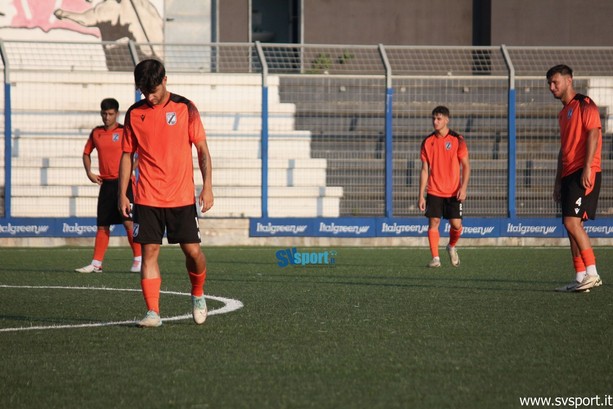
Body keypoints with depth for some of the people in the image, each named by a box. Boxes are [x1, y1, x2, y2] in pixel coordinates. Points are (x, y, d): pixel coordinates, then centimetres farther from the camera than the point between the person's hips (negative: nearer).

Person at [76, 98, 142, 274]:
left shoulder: (125, 132, -4)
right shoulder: (96, 133, 11)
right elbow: (86, 153, 24)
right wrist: (89, 172, 10)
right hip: (106, 183, 5)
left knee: (128, 221, -12)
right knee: (102, 225, 6)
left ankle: (138, 260, -5)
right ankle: (96, 263, 10)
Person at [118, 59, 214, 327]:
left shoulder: (185, 108, 0)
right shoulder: (134, 114, 5)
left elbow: (202, 149, 3)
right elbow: (127, 155, 11)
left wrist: (207, 187, -6)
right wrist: (122, 194, 4)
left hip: (182, 197, -1)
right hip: (147, 199, 1)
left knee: (193, 250, -3)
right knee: (149, 251, -5)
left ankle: (198, 295, 25)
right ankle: (153, 312, -3)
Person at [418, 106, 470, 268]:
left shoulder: (457, 140, -3)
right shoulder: (428, 142, 4)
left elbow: (466, 165, -1)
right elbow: (424, 170, 6)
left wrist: (463, 188, -13)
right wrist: (421, 195, 1)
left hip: (453, 192, -1)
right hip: (434, 192, 1)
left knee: (456, 225, -4)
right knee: (433, 222, -7)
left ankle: (452, 247, 26)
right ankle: (435, 258, -2)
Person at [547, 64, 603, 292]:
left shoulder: (584, 105, -6)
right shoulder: (563, 113, 22)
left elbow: (593, 134, -16)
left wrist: (587, 168, -24)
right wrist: (558, 181, 21)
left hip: (584, 173, -9)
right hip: (569, 175, 9)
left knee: (572, 221, -18)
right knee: (572, 225, 6)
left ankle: (592, 273, -17)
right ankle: (580, 278, 7)